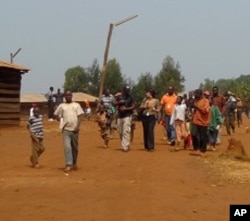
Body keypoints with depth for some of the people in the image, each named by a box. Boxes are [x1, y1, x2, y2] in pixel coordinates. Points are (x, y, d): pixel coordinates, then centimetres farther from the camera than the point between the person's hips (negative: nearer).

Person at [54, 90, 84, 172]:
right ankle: (68, 165, -11)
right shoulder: (61, 106, 10)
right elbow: (56, 115, 17)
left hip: (74, 130, 1)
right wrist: (60, 119, -2)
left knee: (75, 147, 9)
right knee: (67, 147, -11)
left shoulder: (76, 105, 8)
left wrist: (77, 126, -10)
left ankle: (74, 163, 26)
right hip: (66, 129, 0)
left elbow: (79, 116, 2)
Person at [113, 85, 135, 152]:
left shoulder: (130, 97, 2)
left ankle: (125, 146, -16)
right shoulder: (119, 97, 9)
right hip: (119, 116, 4)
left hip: (127, 116, -4)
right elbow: (114, 103, 1)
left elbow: (133, 107, -2)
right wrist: (119, 102, -16)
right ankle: (124, 144, 29)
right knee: (120, 132, 11)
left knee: (126, 131, -14)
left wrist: (126, 109, -16)